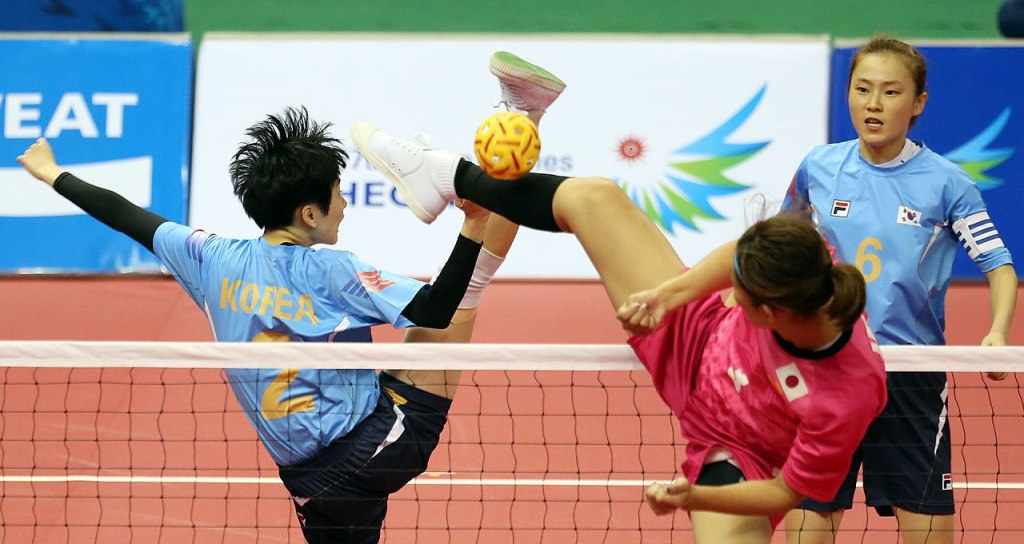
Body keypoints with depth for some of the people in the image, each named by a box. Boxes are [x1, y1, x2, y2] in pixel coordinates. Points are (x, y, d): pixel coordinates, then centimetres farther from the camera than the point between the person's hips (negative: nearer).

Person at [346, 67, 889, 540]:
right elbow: (742, 251, -8)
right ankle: (449, 177, 28)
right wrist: (669, 292, -17)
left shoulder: (843, 402, -42)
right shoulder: (806, 261, -32)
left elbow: (789, 492, -25)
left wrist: (694, 497, -35)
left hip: (731, 456, -5)